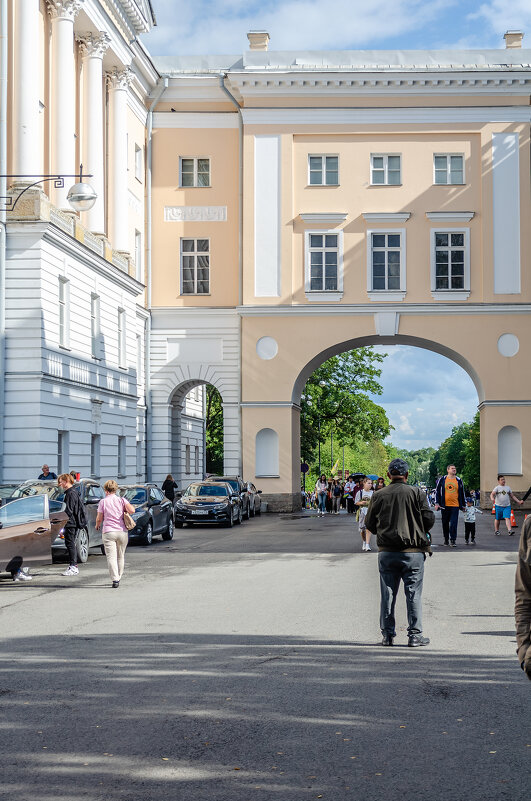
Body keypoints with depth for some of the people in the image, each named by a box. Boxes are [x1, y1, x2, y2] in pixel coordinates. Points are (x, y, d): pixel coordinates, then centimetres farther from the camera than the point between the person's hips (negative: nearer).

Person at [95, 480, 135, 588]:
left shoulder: (103, 502, 0)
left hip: (108, 532, -3)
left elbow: (99, 518, 3)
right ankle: (118, 578, 23)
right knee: (120, 556, 16)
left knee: (111, 557, -6)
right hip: (122, 532, 3)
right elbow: (132, 510, -12)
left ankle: (115, 580, -18)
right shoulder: (122, 500, 4)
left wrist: (97, 526, 24)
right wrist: (127, 507, 10)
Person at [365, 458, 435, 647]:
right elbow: (429, 518, -5)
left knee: (387, 595, 8)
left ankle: (387, 635, 12)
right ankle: (415, 635, 4)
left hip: (386, 552, 2)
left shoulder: (378, 495, 2)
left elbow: (369, 523, 6)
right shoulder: (416, 493, -4)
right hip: (413, 552, -2)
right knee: (413, 594, 3)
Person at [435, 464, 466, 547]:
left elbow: (462, 493, 14)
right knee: (445, 523, 9)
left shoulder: (459, 480, 7)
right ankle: (446, 539, 22)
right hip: (444, 505, 0)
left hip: (455, 506, 0)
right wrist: (437, 503, -1)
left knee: (454, 524, -7)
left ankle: (453, 540, -4)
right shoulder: (442, 479, 3)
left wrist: (464, 505, 13)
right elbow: (437, 491, 7)